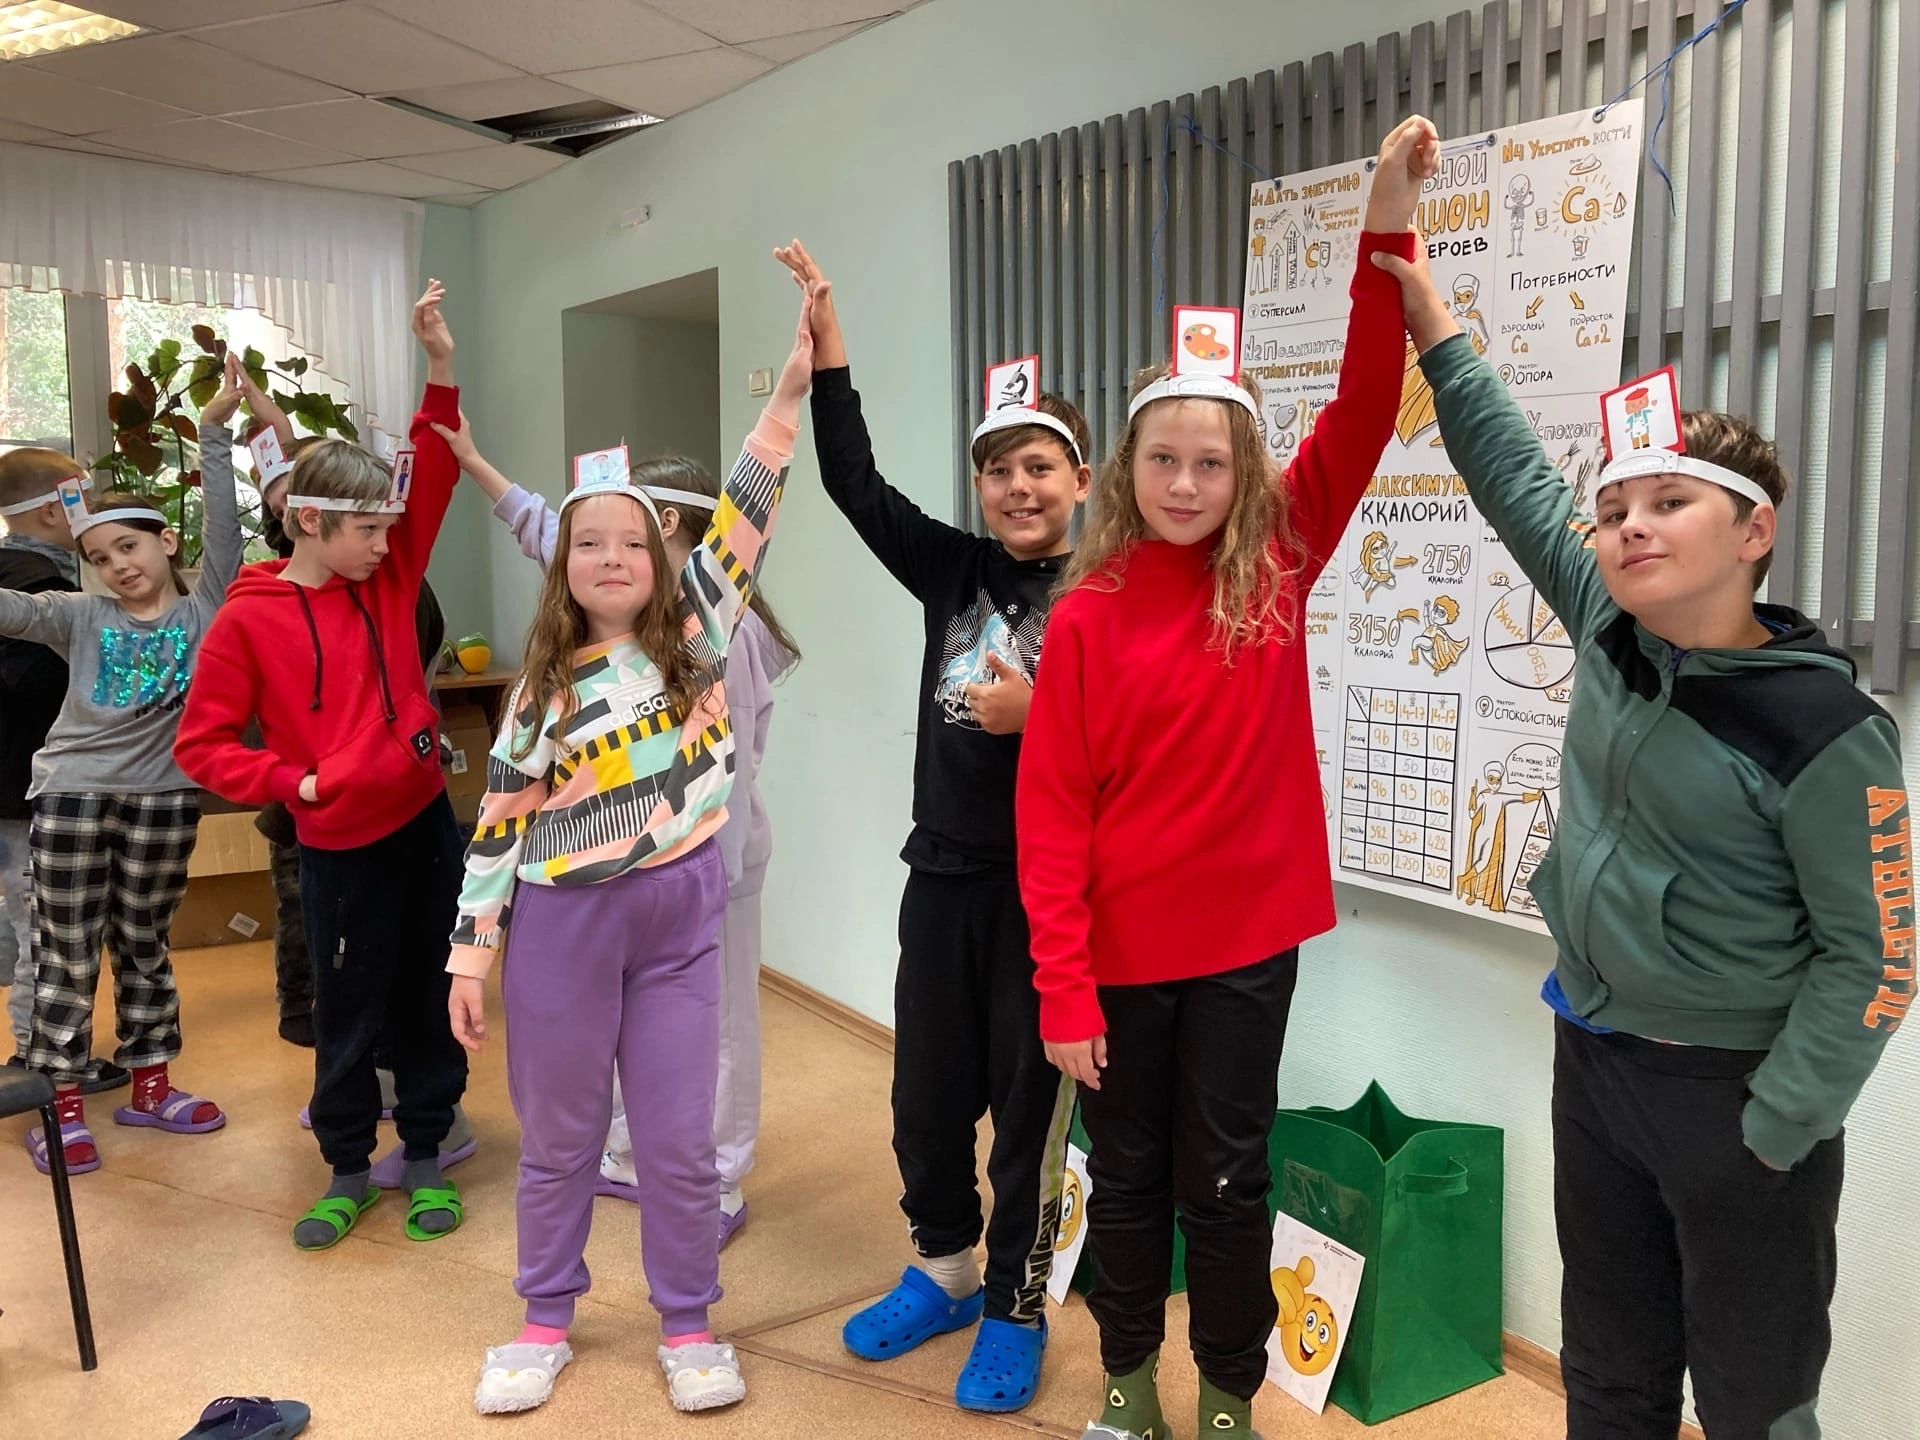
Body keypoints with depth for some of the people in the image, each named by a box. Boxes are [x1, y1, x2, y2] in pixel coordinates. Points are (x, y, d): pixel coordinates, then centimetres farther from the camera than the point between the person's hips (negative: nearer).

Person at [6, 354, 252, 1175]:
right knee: (68, 953, 6)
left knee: (143, 946, 14)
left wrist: (214, 434, -13)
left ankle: (149, 1086, 27)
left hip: (163, 798, 0)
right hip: (71, 795, 0)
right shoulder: (82, 619, 4)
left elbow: (223, 530, -7)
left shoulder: (204, 609, 1)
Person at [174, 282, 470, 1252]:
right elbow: (201, 743, -5)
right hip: (340, 846, -4)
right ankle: (347, 1170, 29)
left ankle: (424, 1156, 28)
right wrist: (291, 781, -16)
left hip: (426, 821, 4)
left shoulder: (387, 583, 3)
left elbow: (434, 484, -2)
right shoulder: (248, 620, -9)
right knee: (349, 1013, 10)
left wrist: (441, 372, -11)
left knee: (430, 996, 13)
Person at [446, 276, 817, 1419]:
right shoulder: (542, 685, 1)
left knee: (680, 1136, 8)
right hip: (561, 927, 1)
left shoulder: (695, 634, 0)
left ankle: (688, 1325, 27)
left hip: (679, 917, 0)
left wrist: (794, 386, -16)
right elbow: (501, 824, 1)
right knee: (559, 1135, 15)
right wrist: (471, 955, -1)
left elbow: (743, 516, -9)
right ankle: (548, 1318, 34)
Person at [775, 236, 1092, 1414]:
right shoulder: (953, 571, 4)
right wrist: (828, 346, -5)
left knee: (1029, 1105, 9)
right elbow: (856, 485, -1)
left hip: (1047, 890, -5)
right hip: (944, 875, 5)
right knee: (926, 1097, 17)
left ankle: (1016, 1309, 29)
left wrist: (1038, 720, -25)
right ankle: (946, 1269, 40)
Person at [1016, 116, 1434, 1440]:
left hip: (1248, 935, 1)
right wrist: (1062, 986, -12)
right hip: (1122, 948, -1)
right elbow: (1052, 812, -9)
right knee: (1128, 1169, 17)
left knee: (1226, 1174, 14)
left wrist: (1387, 235, -18)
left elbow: (1362, 417, -10)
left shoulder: (1279, 569, -2)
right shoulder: (1087, 615, -9)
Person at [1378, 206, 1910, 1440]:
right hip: (1594, 1062, 6)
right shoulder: (1611, 630, -5)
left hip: (1738, 1095, -5)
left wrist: (1773, 1130, -14)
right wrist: (1430, 319, 7)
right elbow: (1518, 479, 5)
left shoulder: (1821, 728, -20)